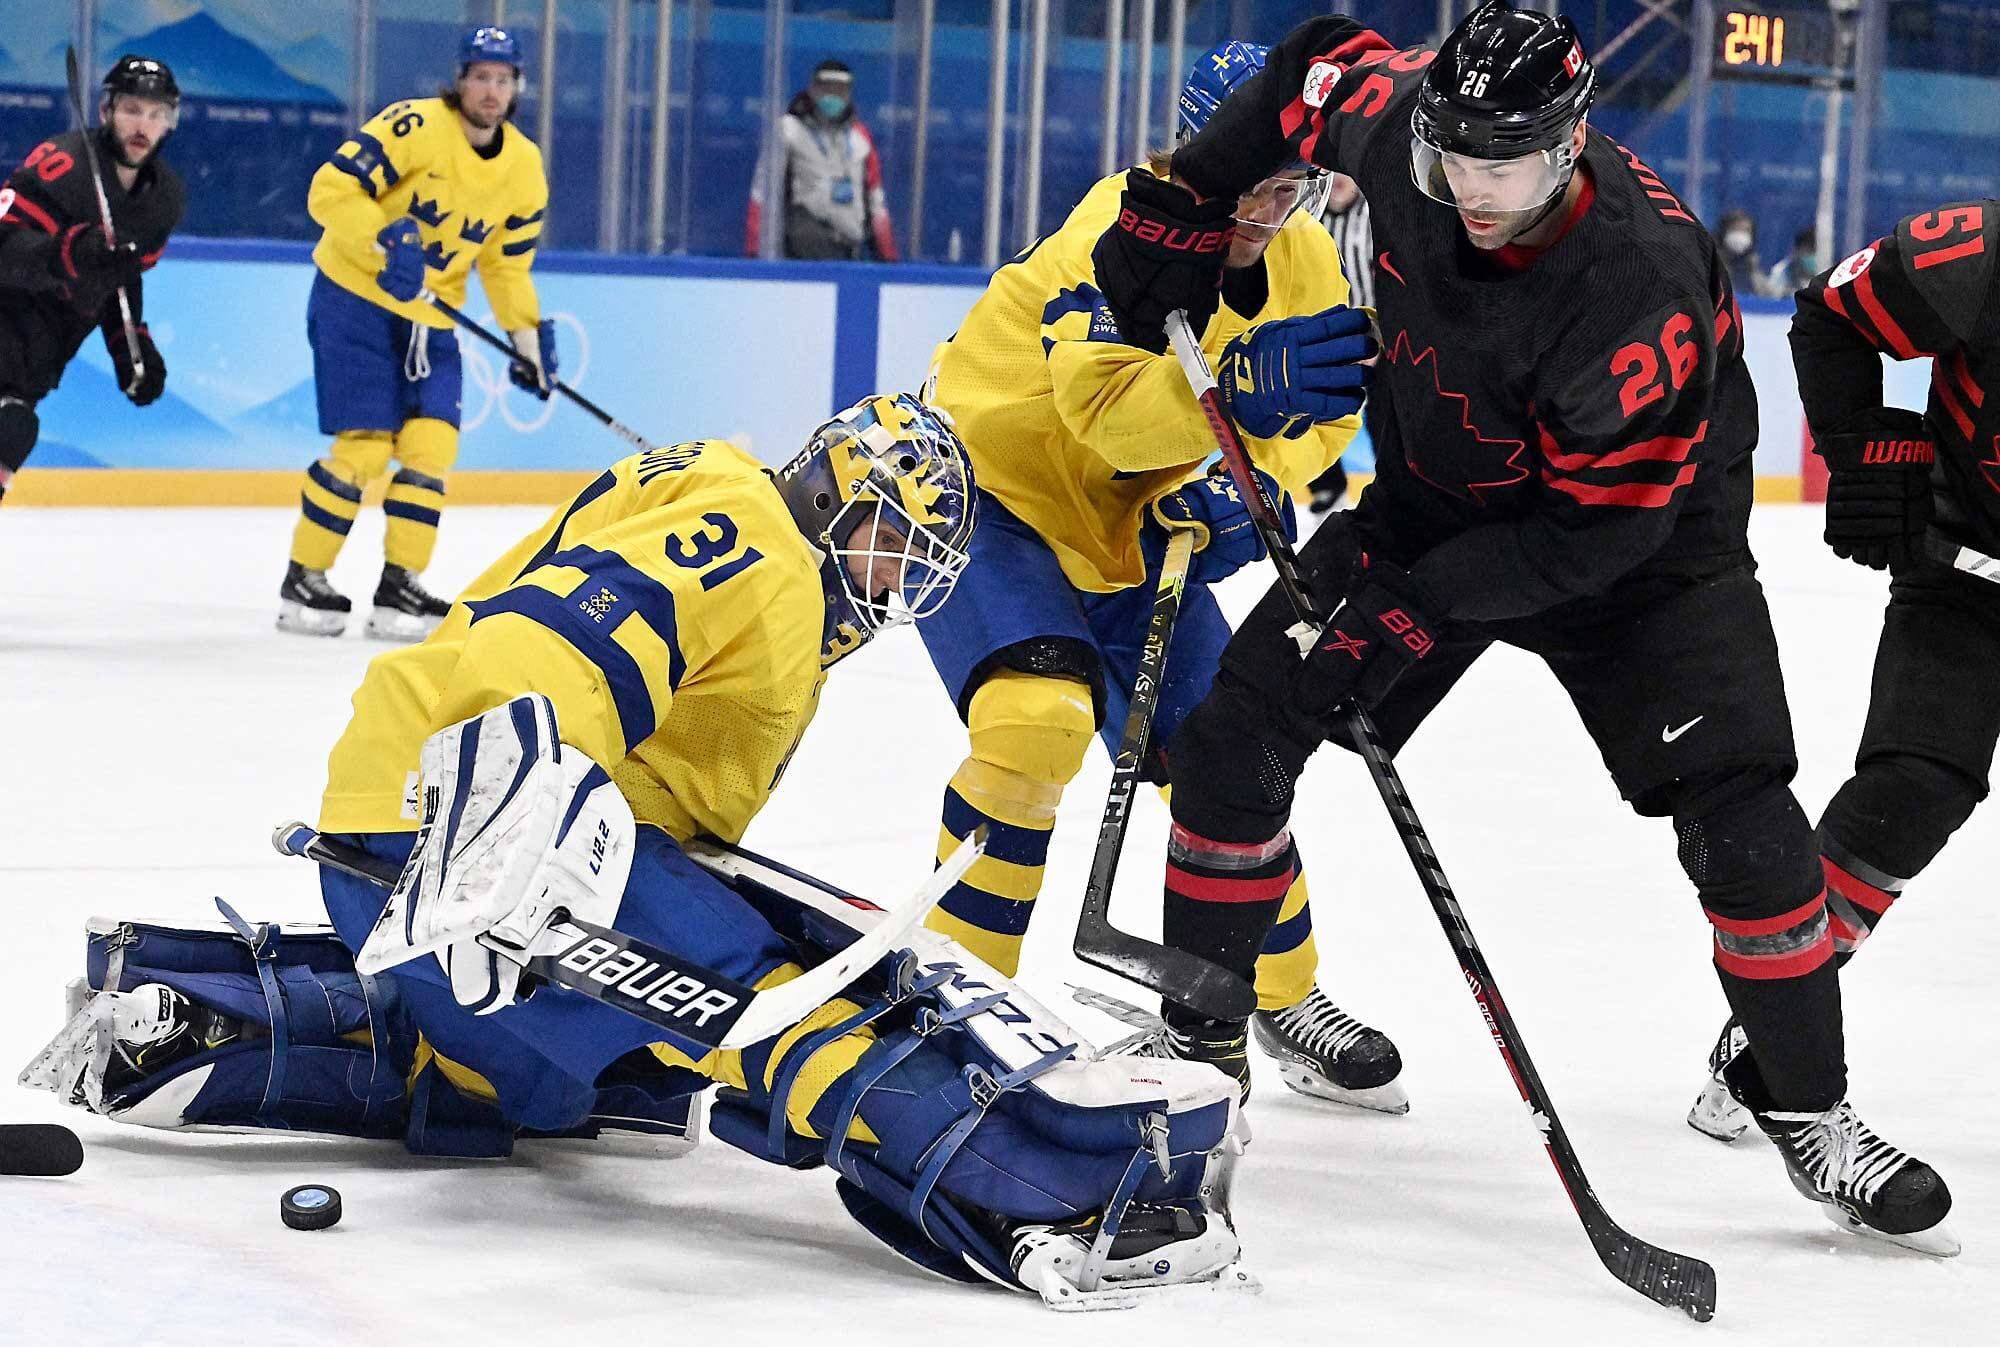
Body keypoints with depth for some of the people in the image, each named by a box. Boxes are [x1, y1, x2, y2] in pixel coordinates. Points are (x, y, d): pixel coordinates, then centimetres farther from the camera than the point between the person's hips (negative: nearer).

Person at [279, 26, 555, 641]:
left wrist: (529, 337, 4)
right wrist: (386, 242, -34)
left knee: (432, 445, -5)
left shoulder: (524, 167, 3)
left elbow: (507, 265, 13)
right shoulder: (414, 127, -18)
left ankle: (399, 587, 4)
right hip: (355, 296, -6)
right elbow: (331, 189, -23)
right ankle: (302, 582, 1)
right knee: (364, 447, -11)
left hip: (432, 315, 6)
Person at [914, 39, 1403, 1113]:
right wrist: (1247, 380, -57)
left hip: (1127, 536, 7)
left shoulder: (1307, 264, -5)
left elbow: (1317, 419, 6)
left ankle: (1276, 997, 28)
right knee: (1040, 721, -29)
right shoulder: (1130, 228, -28)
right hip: (986, 492, -7)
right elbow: (1103, 402, -42)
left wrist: (1247, 488, -15)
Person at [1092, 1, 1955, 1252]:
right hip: (1435, 496, 5)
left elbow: (1599, 524, -30)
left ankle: (1810, 1112, 2)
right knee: (1235, 733, -4)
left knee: (1739, 818, -16)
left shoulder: (1642, 284, -37)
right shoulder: (1399, 119, -23)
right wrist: (1174, 213, -2)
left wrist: (1417, 608, -31)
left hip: (1641, 539, -5)